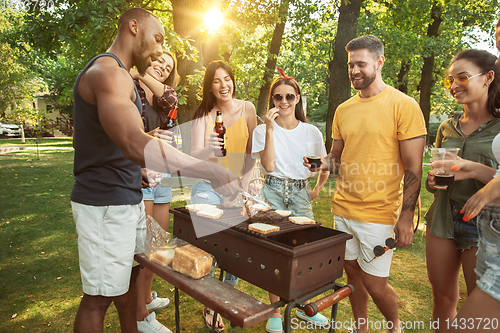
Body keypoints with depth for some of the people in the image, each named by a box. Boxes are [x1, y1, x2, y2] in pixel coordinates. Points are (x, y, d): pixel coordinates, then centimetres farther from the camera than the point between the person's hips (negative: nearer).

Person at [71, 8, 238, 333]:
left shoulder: (119, 75, 17)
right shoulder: (108, 72, -18)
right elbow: (135, 145, -34)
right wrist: (210, 171, -35)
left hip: (128, 198, 10)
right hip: (106, 203, -10)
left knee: (130, 273, 20)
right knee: (99, 295, 1)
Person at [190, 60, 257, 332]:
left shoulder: (246, 108, -1)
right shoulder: (203, 114, -6)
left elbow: (251, 152, 4)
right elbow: (194, 156, -13)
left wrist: (244, 187, -4)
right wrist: (209, 149, -35)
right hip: (207, 188, -1)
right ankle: (210, 306, 17)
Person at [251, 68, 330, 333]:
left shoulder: (311, 132, 5)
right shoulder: (262, 130, 1)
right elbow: (269, 165, -13)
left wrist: (318, 187, 0)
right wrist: (270, 129, -16)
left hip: (300, 192, 2)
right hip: (272, 192, -1)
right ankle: (275, 311, 18)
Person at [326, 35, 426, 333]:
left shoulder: (404, 105, -7)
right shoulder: (343, 110, 9)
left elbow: (413, 168, -10)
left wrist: (406, 217, -15)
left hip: (379, 213, -5)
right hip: (343, 208, 5)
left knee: (374, 284, 1)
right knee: (352, 272, 15)